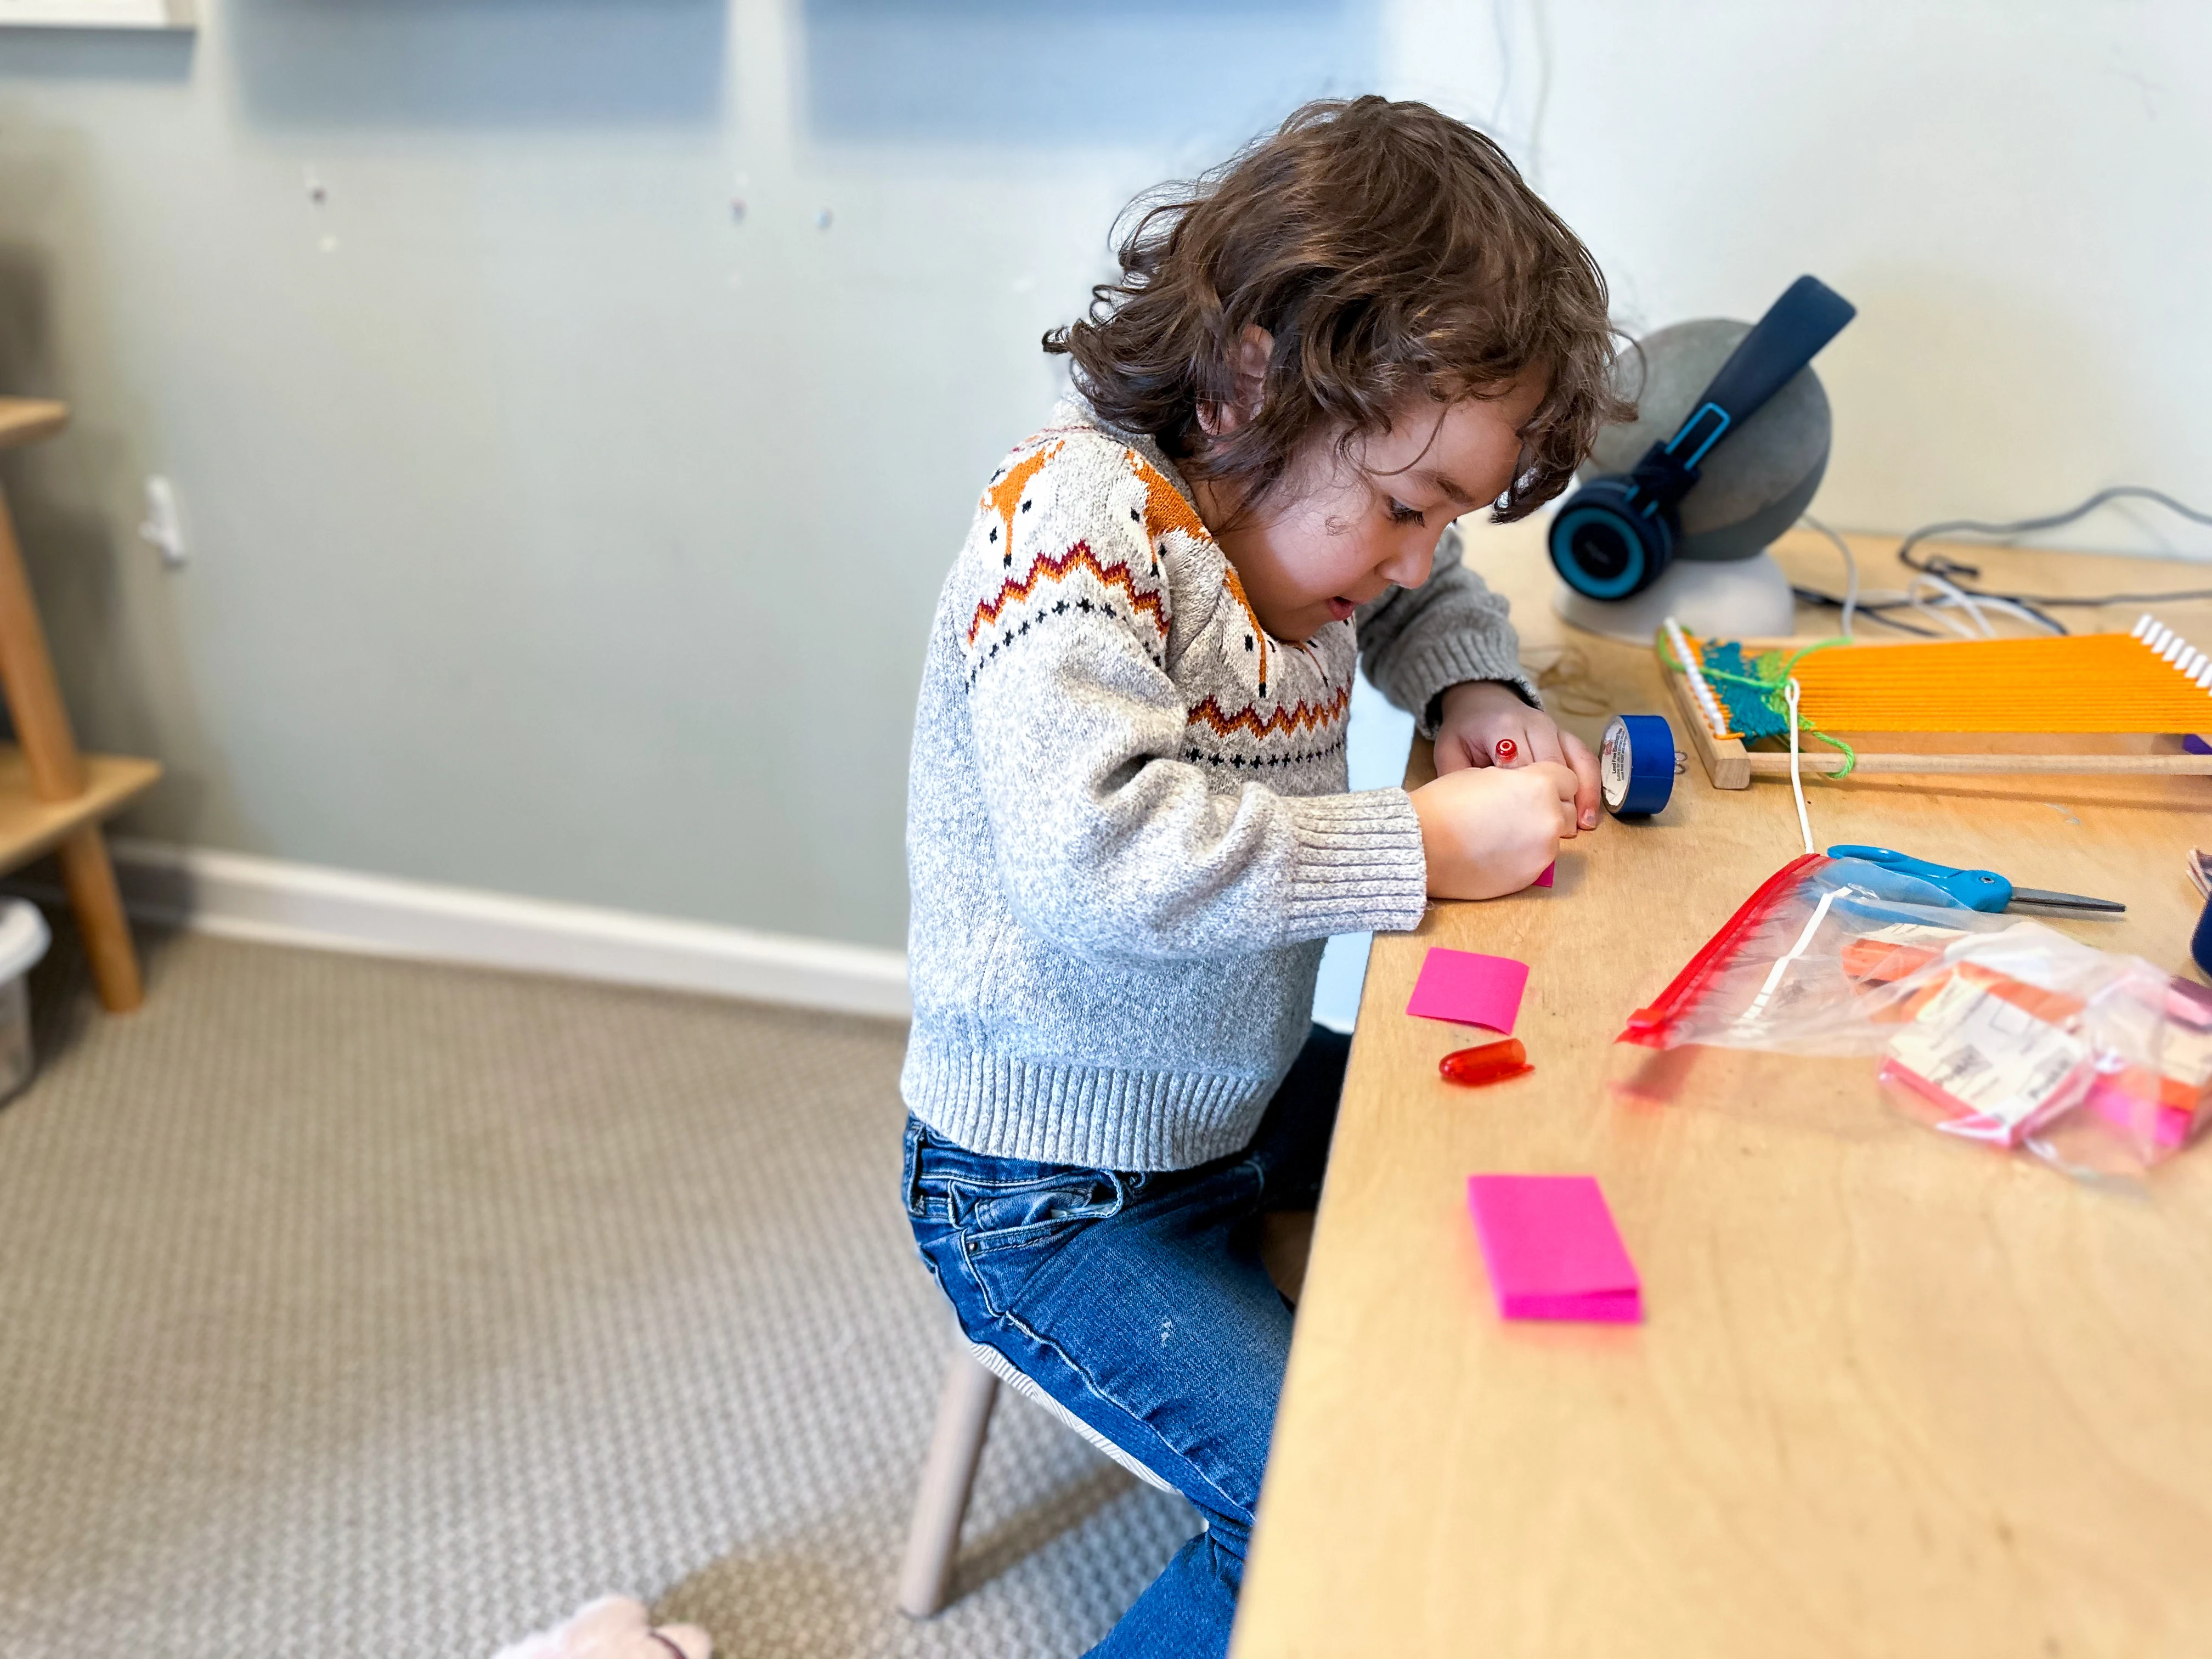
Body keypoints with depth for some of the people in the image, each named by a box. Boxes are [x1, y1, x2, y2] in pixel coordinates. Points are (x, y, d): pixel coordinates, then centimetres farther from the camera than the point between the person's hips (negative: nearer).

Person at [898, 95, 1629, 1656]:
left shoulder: (1304, 503, 0)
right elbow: (1099, 847, -40)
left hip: (1250, 1094, 9)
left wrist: (1479, 696, 0)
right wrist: (1428, 845, -31)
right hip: (1061, 1194, -8)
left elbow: (1441, 595, 23)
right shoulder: (1078, 521, -25)